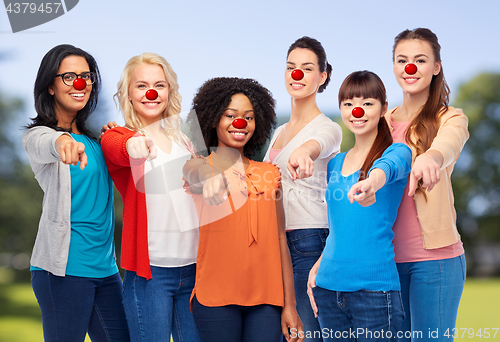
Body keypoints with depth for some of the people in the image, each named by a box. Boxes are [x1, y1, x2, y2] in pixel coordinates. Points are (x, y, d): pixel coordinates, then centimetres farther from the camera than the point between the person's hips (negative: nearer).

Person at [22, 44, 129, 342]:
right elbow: (44, 144, -29)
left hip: (105, 266, 6)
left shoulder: (94, 136, 15)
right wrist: (62, 142, -53)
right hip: (64, 267, -6)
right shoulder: (38, 134, -5)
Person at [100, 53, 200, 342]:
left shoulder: (184, 142, 15)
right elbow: (120, 151, -24)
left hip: (194, 267, 5)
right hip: (150, 270, -5)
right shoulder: (115, 138, 0)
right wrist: (134, 146, -45)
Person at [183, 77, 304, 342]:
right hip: (217, 298, -2)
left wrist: (289, 305, 8)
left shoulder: (269, 173, 12)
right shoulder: (199, 168, 5)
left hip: (267, 299, 3)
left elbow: (280, 240, 10)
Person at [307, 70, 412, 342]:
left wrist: (372, 182, -50)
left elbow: (389, 167, -27)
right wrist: (317, 268, 8)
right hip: (329, 288, 5)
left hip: (374, 286, -5)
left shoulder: (396, 152, -2)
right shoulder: (335, 164, 14)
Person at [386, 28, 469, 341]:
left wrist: (430, 157, -51)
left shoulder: (451, 119, 0)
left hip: (435, 257, -4)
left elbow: (448, 145, -24)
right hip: (388, 256, 4)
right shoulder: (383, 122, 12)